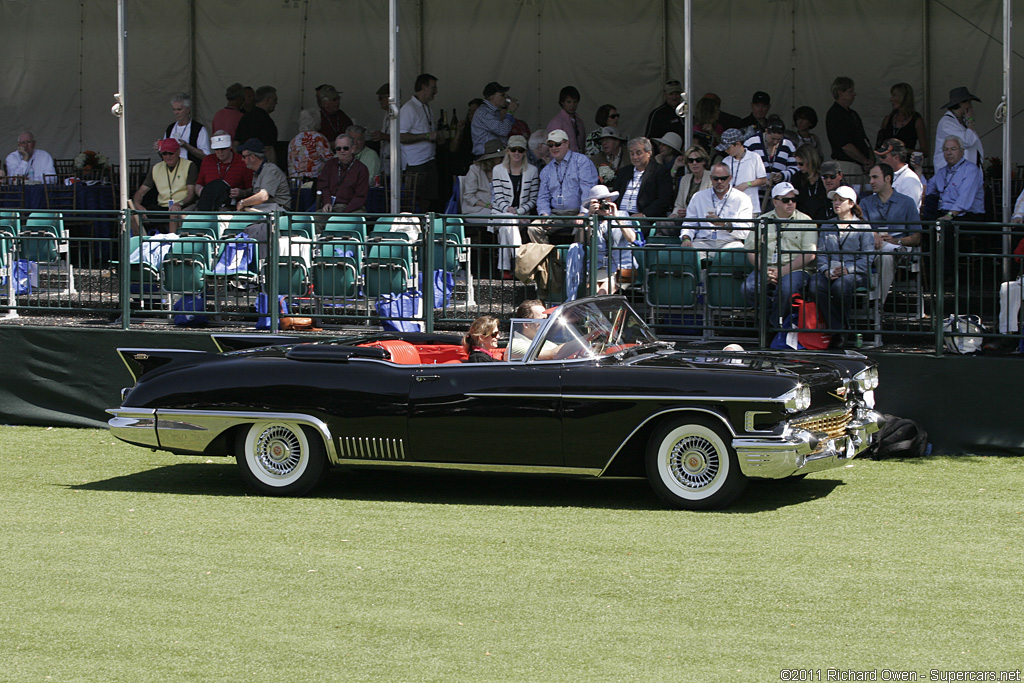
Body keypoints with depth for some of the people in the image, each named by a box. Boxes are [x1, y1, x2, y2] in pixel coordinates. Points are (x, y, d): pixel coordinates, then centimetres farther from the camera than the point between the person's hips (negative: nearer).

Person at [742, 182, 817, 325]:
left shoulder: (805, 221, 6)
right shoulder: (762, 221, 16)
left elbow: (809, 254, -4)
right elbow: (751, 250, 11)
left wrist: (783, 271, -13)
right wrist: (764, 270, -9)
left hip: (796, 270, -3)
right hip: (767, 269, 3)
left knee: (786, 288, -36)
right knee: (748, 288, -26)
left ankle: (775, 324, -12)